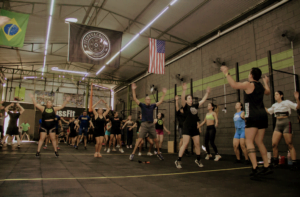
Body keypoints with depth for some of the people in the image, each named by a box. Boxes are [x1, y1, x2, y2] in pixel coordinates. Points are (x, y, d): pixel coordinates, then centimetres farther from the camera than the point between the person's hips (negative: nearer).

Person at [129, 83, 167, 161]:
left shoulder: (152, 106, 9)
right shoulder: (142, 105, 1)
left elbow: (160, 101, 16)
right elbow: (135, 98, -6)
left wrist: (164, 93, 15)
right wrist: (133, 90, -12)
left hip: (151, 125, 3)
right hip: (144, 124, -3)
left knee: (156, 140, 8)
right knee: (139, 139, -9)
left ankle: (159, 153, 25)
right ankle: (133, 153, -2)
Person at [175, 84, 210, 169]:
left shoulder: (195, 106, 13)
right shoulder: (185, 106, -3)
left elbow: (203, 100, 21)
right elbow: (182, 99, -22)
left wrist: (207, 92, 19)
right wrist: (184, 90, -34)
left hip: (195, 128, 6)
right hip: (187, 128, -6)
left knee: (197, 144, 9)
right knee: (185, 144, -11)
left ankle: (198, 160, 26)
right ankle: (178, 161, -5)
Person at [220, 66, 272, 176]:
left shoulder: (249, 84, -6)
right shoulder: (261, 86, 17)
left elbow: (234, 85, -19)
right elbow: (267, 92, 40)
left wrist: (227, 73, -8)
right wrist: (266, 82, 57)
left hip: (253, 116, -8)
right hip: (263, 115, 8)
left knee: (249, 141, -7)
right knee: (259, 142, 15)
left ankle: (255, 168, -14)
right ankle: (267, 167, 16)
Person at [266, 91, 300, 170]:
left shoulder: (287, 102, -1)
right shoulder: (274, 105, 15)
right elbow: (268, 111, 27)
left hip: (286, 124, -5)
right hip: (278, 125, 5)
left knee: (289, 144, -4)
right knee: (274, 144, -2)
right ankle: (275, 161, 11)